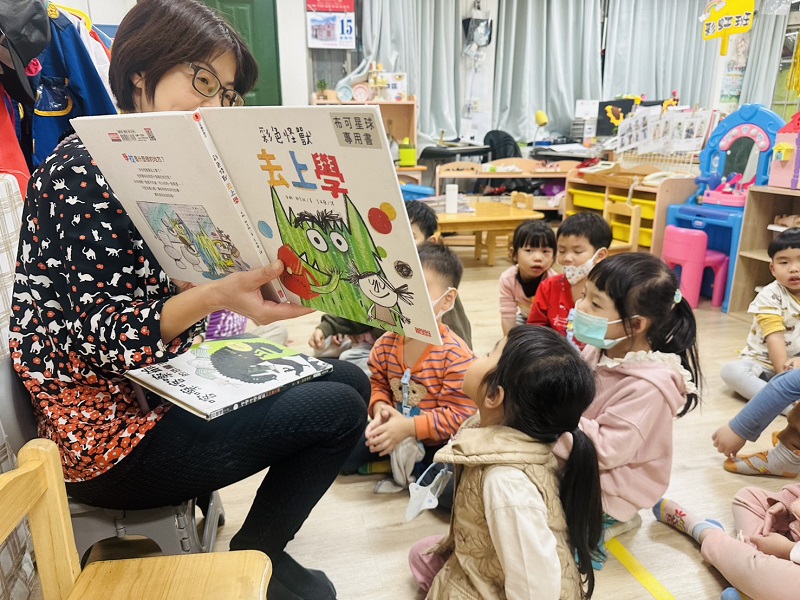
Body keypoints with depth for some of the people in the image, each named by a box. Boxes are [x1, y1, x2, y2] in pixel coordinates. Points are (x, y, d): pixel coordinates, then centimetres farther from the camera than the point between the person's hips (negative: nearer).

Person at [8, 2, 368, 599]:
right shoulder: (82, 172, -18)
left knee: (350, 378, 8)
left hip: (165, 386, 9)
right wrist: (216, 296, -37)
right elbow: (107, 339, -23)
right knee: (339, 410, -11)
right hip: (110, 435, -9)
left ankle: (257, 551, 19)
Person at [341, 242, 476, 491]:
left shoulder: (456, 355, -24)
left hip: (439, 441, -4)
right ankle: (402, 458, 4)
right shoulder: (385, 344, -6)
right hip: (397, 432, 5)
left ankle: (414, 469, 0)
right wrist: (380, 408, -16)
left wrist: (408, 427, -29)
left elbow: (459, 414, -24)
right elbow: (378, 384, 7)